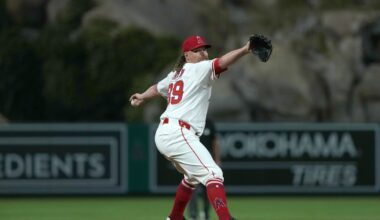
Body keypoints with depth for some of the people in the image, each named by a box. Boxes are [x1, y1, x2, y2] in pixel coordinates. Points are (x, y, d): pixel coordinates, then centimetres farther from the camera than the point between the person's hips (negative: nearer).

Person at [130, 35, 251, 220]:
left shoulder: (176, 74, 23)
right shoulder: (199, 69, -2)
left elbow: (158, 88, 42)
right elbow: (221, 62, -22)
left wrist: (142, 97, 62)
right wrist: (245, 50, -36)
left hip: (162, 134, 10)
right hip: (178, 134, -10)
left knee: (193, 176, 31)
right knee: (213, 174, -22)